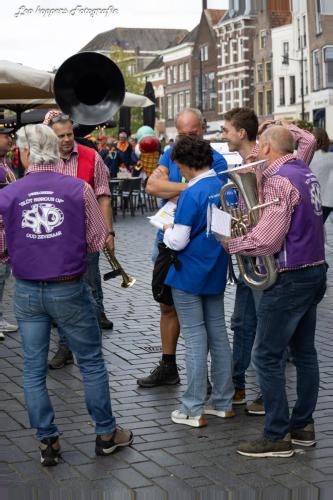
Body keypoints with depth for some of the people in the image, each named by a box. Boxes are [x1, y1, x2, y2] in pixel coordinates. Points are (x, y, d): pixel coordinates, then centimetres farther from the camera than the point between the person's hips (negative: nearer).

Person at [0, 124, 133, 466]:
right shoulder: (78, 189, -9)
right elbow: (98, 241, -2)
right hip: (69, 290, -1)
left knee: (33, 370, 12)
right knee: (91, 363, 13)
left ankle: (47, 442, 18)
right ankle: (106, 433, 23)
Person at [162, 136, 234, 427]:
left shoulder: (192, 194, -20)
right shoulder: (225, 187, 4)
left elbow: (177, 241, -20)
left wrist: (167, 228, 2)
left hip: (189, 275, -7)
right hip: (216, 273, 7)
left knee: (195, 339, -2)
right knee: (218, 334, 13)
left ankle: (194, 410, 5)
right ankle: (223, 402, 20)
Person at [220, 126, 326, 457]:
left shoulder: (278, 181, -19)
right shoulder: (305, 173, 10)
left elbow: (266, 240, -24)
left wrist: (230, 243, -10)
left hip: (290, 278, -10)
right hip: (315, 270, 10)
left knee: (267, 356, -2)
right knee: (304, 352, 16)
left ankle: (277, 437, 2)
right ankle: (303, 426, 26)